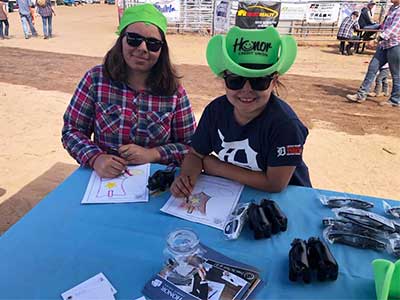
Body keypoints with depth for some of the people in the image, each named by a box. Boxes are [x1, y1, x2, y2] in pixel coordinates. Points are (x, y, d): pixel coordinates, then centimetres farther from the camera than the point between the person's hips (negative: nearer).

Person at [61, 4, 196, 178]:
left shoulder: (174, 91, -5)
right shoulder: (95, 79, -4)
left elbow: (191, 146, -1)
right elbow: (71, 130, 0)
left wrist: (153, 154, -16)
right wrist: (95, 159, -18)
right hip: (104, 178, 1)